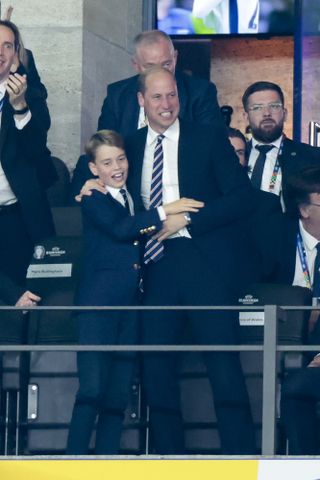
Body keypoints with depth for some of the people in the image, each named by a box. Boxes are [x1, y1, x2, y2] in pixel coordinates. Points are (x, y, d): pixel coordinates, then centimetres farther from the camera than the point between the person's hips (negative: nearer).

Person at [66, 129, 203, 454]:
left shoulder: (134, 199, 18)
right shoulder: (93, 200, -2)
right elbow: (120, 229, -18)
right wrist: (164, 212, -19)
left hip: (129, 305, 7)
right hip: (99, 303, -7)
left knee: (118, 394, 6)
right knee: (92, 387, -14)